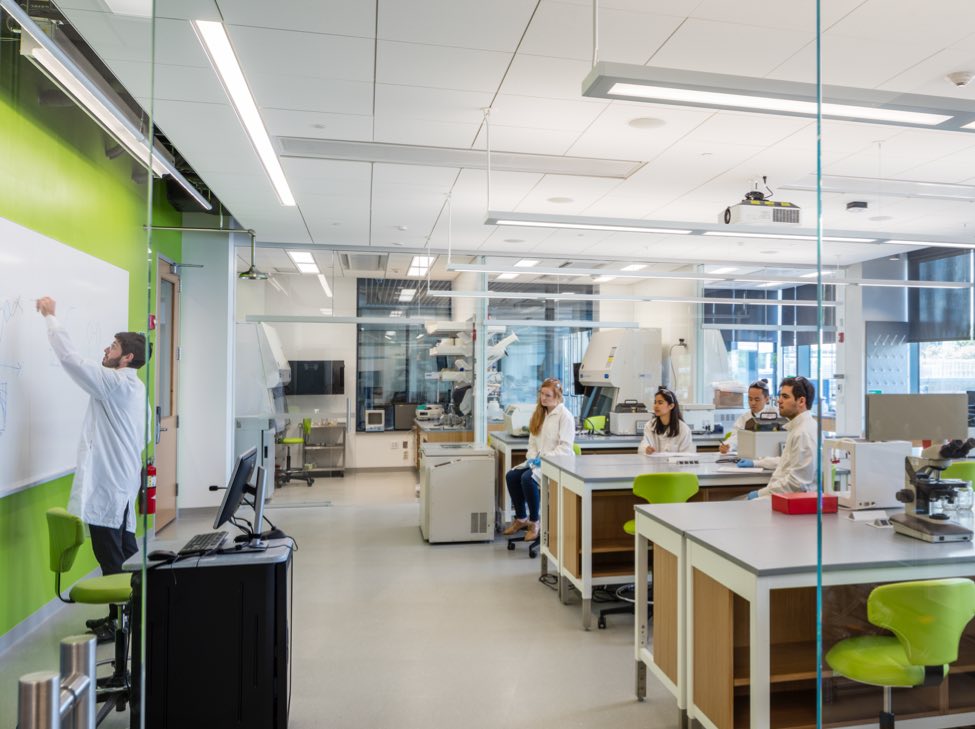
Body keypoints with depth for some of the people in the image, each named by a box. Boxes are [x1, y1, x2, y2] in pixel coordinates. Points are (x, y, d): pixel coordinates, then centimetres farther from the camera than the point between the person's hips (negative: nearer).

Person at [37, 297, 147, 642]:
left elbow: (71, 357, -19)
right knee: (125, 552, 15)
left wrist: (51, 316, -7)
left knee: (111, 556, 0)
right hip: (121, 481, 10)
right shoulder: (134, 386, 13)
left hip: (108, 484, -10)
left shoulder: (115, 383, -15)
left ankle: (119, 622, 10)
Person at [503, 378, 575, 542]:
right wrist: (532, 457, -3)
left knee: (527, 478, -30)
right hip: (538, 461, 7)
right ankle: (521, 519, 2)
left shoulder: (565, 416, -9)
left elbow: (565, 447, -15)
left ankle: (534, 522, -12)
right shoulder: (540, 413, 13)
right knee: (511, 476, -14)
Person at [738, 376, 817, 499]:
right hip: (781, 494, 9)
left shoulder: (805, 432, -19)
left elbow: (797, 481, -22)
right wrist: (756, 463, 29)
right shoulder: (798, 427, 14)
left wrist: (761, 493, -17)